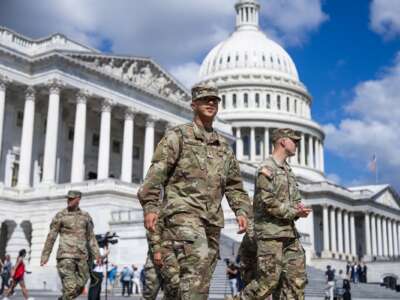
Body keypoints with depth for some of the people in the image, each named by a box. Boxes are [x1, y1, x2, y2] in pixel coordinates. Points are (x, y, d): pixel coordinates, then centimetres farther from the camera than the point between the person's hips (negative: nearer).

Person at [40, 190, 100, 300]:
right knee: (70, 288, -13)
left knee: (79, 287, 10)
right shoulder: (60, 216, 0)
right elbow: (51, 236, 2)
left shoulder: (86, 216, 10)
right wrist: (45, 255, 1)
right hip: (66, 256, -4)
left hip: (82, 257, 4)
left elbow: (91, 237, 14)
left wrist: (96, 254, 8)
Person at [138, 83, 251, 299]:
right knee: (197, 258, -27)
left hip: (212, 219, 6)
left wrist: (241, 210, 7)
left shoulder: (223, 146, 21)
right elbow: (156, 173, -4)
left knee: (201, 280, 5)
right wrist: (150, 206, -15)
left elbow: (234, 184, 23)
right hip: (183, 211, -6)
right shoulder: (178, 136, 5)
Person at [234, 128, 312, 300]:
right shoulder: (267, 168, -7)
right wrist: (293, 212, -13)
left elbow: (295, 199, 23)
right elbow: (267, 201, -16)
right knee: (269, 280, -10)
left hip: (289, 231, 9)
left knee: (297, 279, 2)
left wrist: (299, 209, 0)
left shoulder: (288, 170, 20)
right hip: (270, 231, -9)